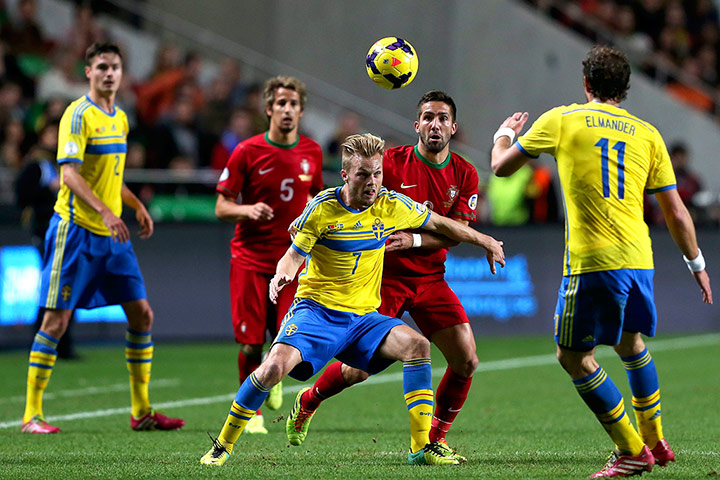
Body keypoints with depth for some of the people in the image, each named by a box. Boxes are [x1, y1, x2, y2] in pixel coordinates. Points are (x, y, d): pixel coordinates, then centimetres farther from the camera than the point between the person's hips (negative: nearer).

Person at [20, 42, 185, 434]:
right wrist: (104, 211, -32)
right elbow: (68, 173, -22)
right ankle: (31, 414, -1)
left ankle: (141, 411, 13)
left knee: (141, 313, 4)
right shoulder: (79, 114, -11)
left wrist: (136, 205, 16)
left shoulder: (120, 118, 14)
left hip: (112, 233, 8)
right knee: (57, 318, -7)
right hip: (75, 229, -8)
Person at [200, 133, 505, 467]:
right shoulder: (322, 208, -9)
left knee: (417, 345, -22)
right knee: (275, 365, -29)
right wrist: (282, 275, -26)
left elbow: (439, 224, 16)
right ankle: (222, 446, -10)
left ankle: (422, 447, -15)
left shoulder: (391, 205, 1)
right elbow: (295, 254, -3)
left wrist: (485, 242, 24)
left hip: (363, 317, 4)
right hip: (316, 310, -3)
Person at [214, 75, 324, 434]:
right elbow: (222, 207, -1)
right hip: (250, 259, -2)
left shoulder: (311, 153, 7)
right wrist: (248, 210, -21)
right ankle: (251, 413, 17)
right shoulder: (247, 152, -5)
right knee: (250, 345, -4)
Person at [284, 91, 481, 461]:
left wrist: (413, 240, -20)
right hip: (384, 276, -4)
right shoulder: (391, 162, -8)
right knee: (358, 368, -9)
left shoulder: (464, 174, 2)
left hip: (430, 278, 4)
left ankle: (436, 438, 12)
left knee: (466, 361, -8)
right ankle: (307, 402, 23)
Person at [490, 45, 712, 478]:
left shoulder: (562, 120, 2)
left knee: (574, 356, 5)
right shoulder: (647, 134, 10)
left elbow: (502, 166, 11)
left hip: (593, 261, -5)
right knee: (631, 343, 26)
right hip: (639, 259, 5)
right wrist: (697, 265, 24)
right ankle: (655, 442, 32)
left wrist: (505, 133, 34)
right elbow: (676, 211, 11)